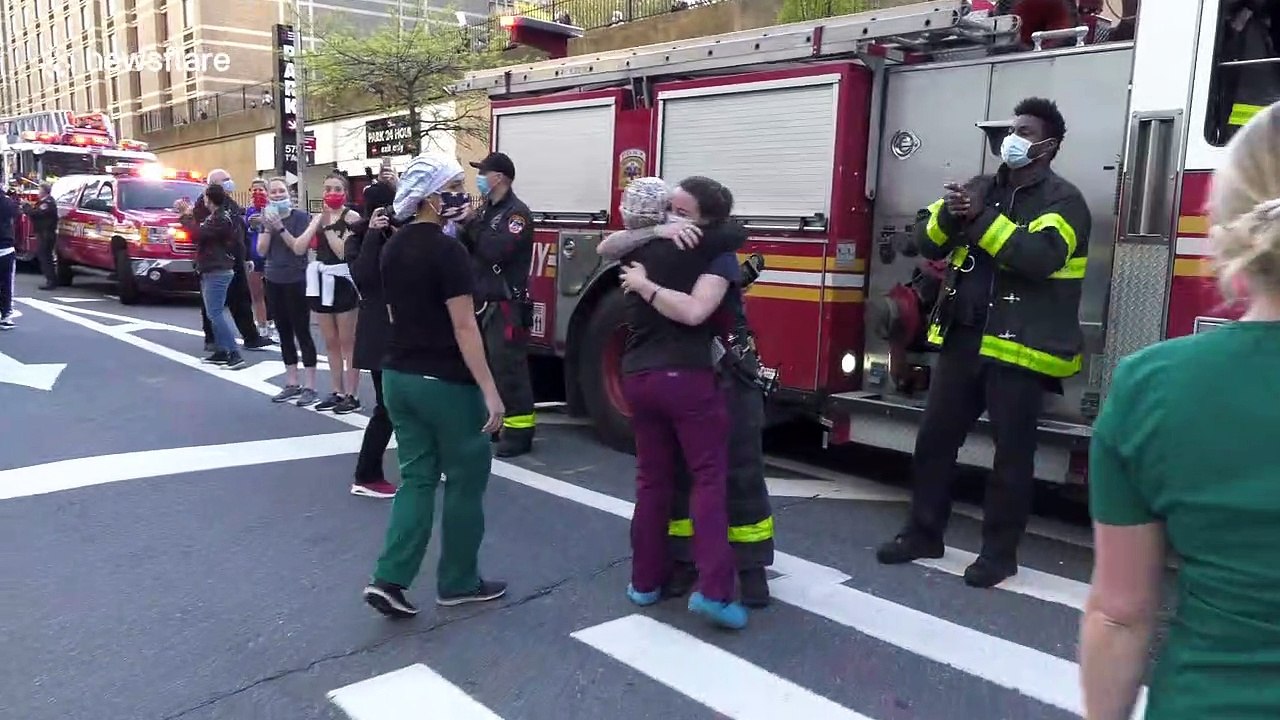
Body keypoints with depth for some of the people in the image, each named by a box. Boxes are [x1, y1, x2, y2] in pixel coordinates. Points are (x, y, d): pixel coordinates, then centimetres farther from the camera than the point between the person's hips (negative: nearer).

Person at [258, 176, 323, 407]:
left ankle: (310, 387, -1)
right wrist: (268, 228, -10)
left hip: (296, 281, -6)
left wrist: (281, 228, -20)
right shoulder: (267, 217, 9)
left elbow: (299, 248, -15)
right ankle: (292, 384, 19)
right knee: (284, 333, 10)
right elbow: (261, 251, 2)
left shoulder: (301, 216, -8)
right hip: (273, 281, 6)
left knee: (302, 332, -5)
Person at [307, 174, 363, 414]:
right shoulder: (319, 217, 10)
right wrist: (320, 223, -5)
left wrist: (328, 227, -16)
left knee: (347, 343, 0)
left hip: (343, 282, -7)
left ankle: (351, 395, 6)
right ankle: (337, 392, 21)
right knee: (331, 343, 12)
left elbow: (343, 251, -19)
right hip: (322, 281, 7)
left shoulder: (352, 217, -8)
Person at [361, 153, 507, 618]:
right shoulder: (446, 250, -17)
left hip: (399, 376, 8)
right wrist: (490, 391, -19)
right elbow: (464, 327, -20)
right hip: (445, 381, -8)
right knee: (465, 479, 7)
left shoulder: (392, 248, 9)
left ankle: (389, 579, 7)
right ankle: (457, 583, 18)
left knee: (416, 477, 13)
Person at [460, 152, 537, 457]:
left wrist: (470, 223, -17)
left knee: (509, 366, -8)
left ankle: (519, 431, -3)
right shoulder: (486, 209, 15)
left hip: (507, 305, -9)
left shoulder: (517, 212, -12)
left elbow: (496, 251, -25)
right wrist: (461, 226, -6)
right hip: (483, 303, 9)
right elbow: (469, 248, 12)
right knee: (483, 364, 14)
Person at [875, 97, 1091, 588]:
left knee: (1012, 451, 3)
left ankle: (1000, 551, 15)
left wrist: (981, 218, -21)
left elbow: (1039, 256, -22)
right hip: (963, 339, 6)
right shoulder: (981, 188, 14)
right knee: (934, 436, 9)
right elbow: (927, 243, 8)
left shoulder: (1063, 200, -4)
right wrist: (949, 214, -12)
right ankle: (924, 531, 22)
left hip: (1019, 346, -5)